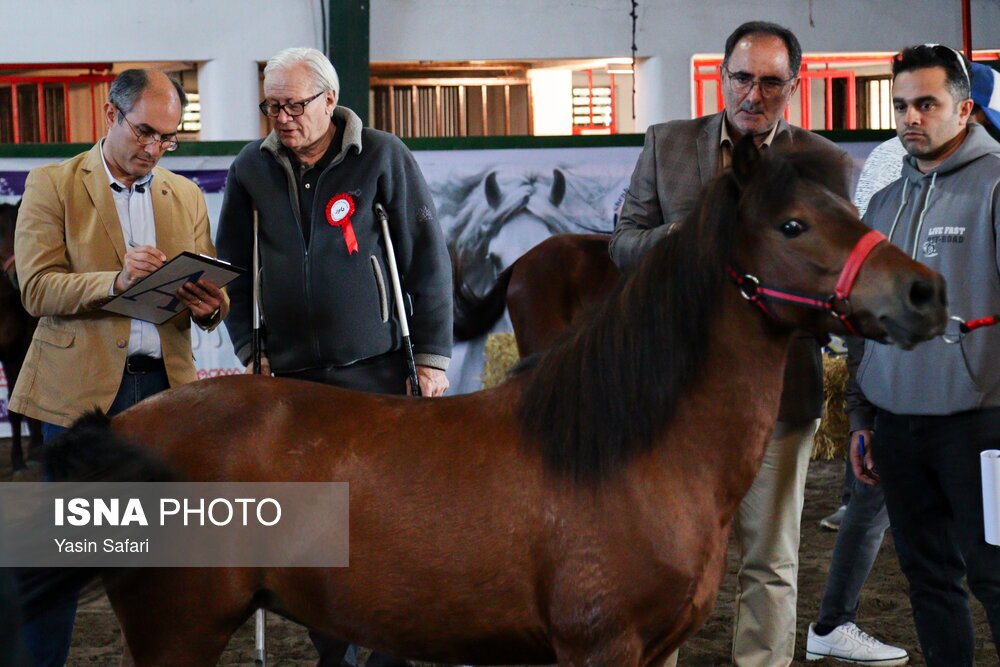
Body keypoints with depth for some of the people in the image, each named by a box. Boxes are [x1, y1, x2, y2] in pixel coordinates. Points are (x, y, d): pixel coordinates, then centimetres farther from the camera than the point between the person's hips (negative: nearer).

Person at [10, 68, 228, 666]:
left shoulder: (187, 196, 15)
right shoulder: (53, 185, 2)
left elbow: (214, 294, 15)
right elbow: (37, 289, -7)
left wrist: (209, 304, -10)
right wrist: (116, 281, -23)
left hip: (165, 387, 4)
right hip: (82, 390, -4)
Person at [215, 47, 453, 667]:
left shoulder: (383, 157, -4)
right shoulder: (251, 170, 4)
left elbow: (429, 260, -2)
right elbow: (234, 268, 12)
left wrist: (433, 356, -4)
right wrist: (249, 350, 3)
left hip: (376, 369, -3)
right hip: (293, 373, 3)